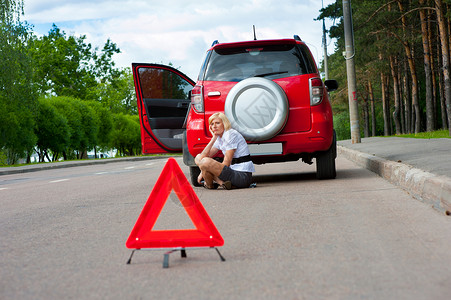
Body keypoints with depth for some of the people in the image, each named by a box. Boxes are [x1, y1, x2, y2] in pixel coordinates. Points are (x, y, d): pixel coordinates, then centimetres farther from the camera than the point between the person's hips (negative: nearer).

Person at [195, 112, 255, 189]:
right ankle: (221, 182, -6)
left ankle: (209, 185, 3)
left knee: (206, 162, -29)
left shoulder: (231, 135, -14)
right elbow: (203, 156, 5)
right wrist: (213, 138, -1)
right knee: (198, 158, 14)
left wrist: (203, 172, -9)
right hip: (234, 172, 10)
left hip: (243, 176, -10)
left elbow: (226, 164, -16)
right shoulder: (219, 138, 13)